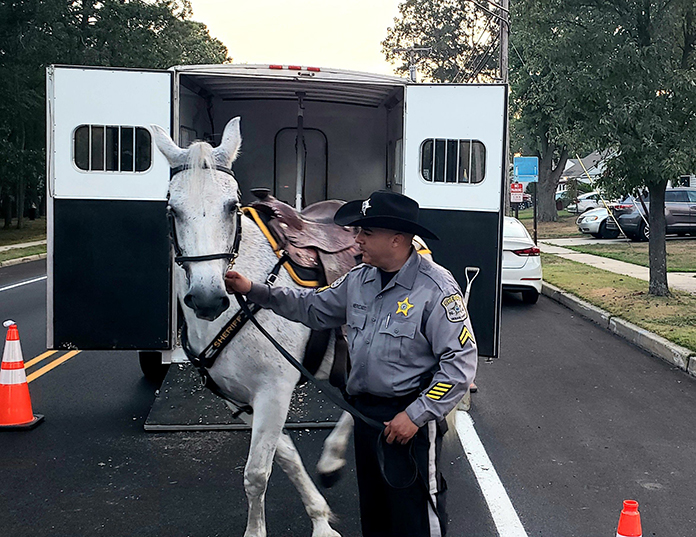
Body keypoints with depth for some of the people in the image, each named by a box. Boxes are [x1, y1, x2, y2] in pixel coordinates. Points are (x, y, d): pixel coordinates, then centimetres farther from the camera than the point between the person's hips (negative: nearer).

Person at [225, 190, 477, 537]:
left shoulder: (436, 287, -18)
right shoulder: (359, 280, 5)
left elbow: (460, 362, -20)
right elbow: (313, 308, 17)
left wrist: (416, 416, -21)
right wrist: (254, 291, 10)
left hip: (409, 419, -7)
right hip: (365, 413, 7)